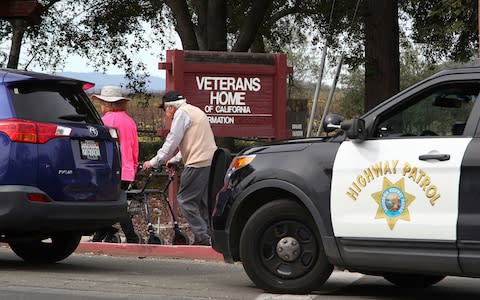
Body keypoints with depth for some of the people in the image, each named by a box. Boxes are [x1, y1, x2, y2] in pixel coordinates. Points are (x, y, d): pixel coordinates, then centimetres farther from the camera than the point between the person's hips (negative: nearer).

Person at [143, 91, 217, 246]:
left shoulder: (181, 113, -5)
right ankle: (208, 234, 13)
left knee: (185, 200, -5)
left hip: (198, 163, -10)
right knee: (204, 201, 13)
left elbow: (172, 142, -9)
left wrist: (154, 162, -2)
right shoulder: (195, 111, 25)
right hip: (211, 162, 10)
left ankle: (201, 236, -9)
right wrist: (174, 159, 36)